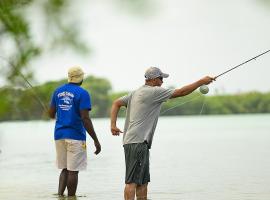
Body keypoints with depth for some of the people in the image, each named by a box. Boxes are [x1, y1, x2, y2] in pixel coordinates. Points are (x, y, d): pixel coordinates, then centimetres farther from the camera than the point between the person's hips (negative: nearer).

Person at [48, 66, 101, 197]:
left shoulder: (58, 91, 9)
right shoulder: (82, 93, -8)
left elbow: (51, 114, 15)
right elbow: (85, 119, -15)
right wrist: (96, 140, -12)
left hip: (59, 135, 6)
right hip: (75, 136, -6)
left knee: (65, 169, 13)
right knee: (73, 171, 0)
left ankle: (59, 195, -1)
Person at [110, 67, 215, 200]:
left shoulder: (136, 93, 18)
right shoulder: (153, 92, -8)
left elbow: (116, 103, 14)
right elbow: (180, 92, -7)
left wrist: (113, 124, 4)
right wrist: (201, 82, 1)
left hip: (139, 143, 10)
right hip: (137, 142, -10)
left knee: (143, 181, 12)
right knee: (132, 181, -13)